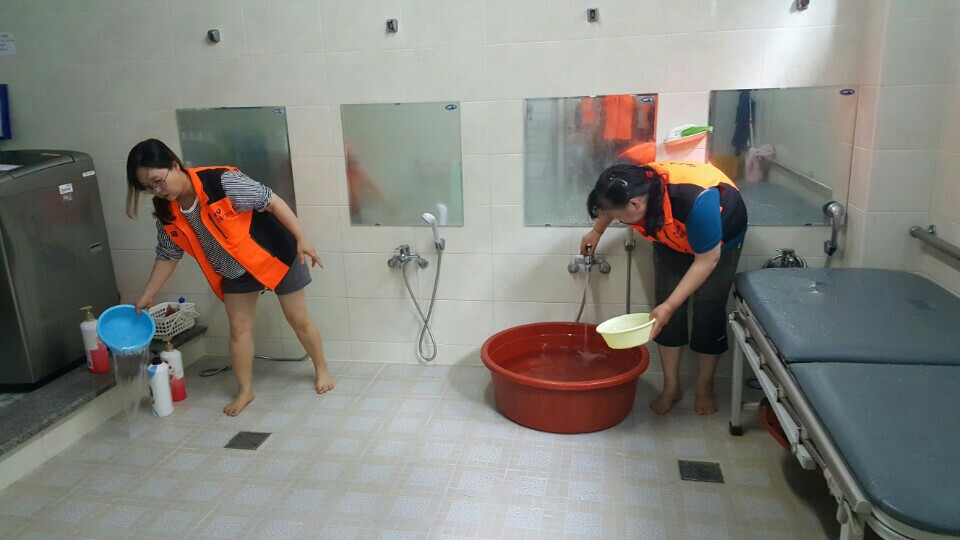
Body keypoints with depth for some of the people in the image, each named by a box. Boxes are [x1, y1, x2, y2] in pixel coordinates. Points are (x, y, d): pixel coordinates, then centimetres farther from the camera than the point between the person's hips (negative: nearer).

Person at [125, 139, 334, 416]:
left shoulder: (223, 182, -31)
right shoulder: (168, 215, -11)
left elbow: (273, 202, -25)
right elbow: (167, 257, 3)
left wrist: (301, 239, -25)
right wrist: (146, 297, 4)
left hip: (274, 255, -5)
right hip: (235, 271, 5)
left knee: (298, 319, 8)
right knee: (239, 328, 7)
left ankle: (322, 370, 29)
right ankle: (245, 390, 24)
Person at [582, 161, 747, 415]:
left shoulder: (696, 201, -45)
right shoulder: (633, 188, -29)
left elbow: (707, 260, -34)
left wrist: (669, 306, -37)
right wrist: (596, 232, 10)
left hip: (721, 237, -4)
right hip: (672, 236, 4)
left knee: (708, 311, -3)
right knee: (667, 315, -1)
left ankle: (705, 387, 17)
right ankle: (671, 386, 12)